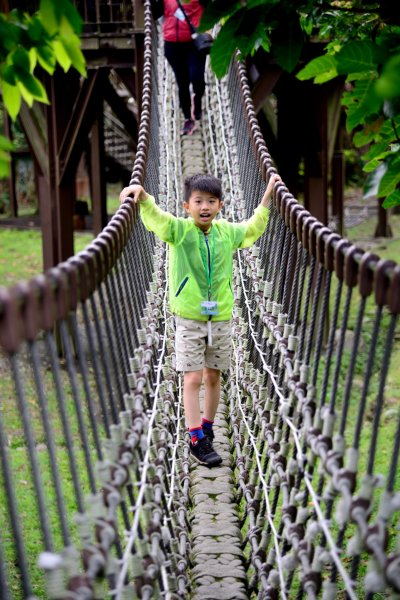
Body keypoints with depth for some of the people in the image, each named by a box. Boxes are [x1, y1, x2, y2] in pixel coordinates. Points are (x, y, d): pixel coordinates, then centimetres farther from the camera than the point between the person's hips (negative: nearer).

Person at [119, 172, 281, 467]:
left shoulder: (227, 231, 3)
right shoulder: (178, 230, -8)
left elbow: (253, 229, 22)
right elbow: (153, 215, -24)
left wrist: (267, 196, 19)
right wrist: (141, 194, -44)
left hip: (221, 317, 4)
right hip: (189, 318, -4)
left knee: (214, 376, 12)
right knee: (193, 378, -5)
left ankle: (207, 427, 28)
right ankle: (197, 440, -1)